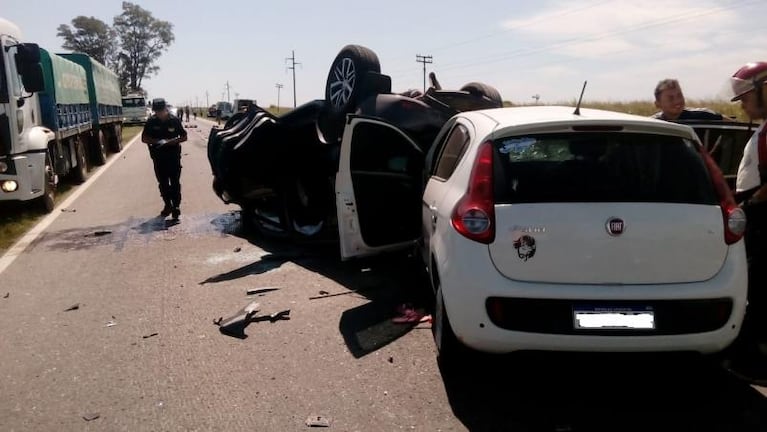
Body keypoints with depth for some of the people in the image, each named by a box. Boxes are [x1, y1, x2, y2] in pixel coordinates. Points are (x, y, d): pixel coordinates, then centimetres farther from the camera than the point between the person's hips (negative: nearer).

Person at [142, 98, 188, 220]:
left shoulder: (174, 120, -6)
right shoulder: (151, 122, -2)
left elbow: (184, 137, -1)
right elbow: (144, 138, 3)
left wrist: (171, 141, -18)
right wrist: (157, 141, -14)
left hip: (174, 157, -2)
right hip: (158, 158, 3)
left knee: (175, 183, 0)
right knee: (163, 183, 11)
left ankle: (176, 206, 5)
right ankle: (167, 205, 23)